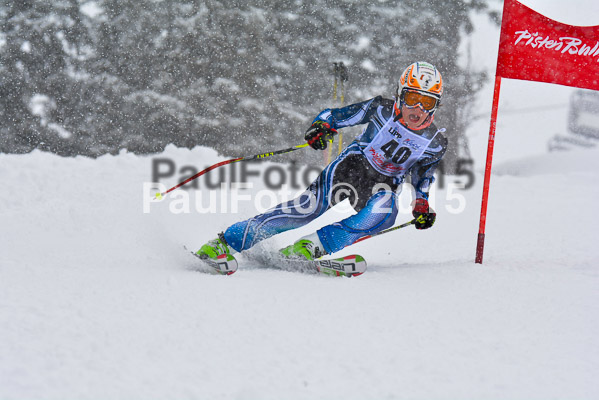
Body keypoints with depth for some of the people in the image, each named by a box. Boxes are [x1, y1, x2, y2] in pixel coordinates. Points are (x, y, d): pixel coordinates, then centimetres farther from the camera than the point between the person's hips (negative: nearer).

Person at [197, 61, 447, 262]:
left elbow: (423, 175, 17)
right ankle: (225, 242, -15)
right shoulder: (382, 110, -9)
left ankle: (310, 246, -29)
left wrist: (422, 206, 4)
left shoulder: (436, 143, -3)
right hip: (353, 164, -2)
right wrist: (321, 126, -23)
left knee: (383, 213, -34)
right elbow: (337, 116, -2)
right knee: (306, 210, -20)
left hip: (385, 184, 2)